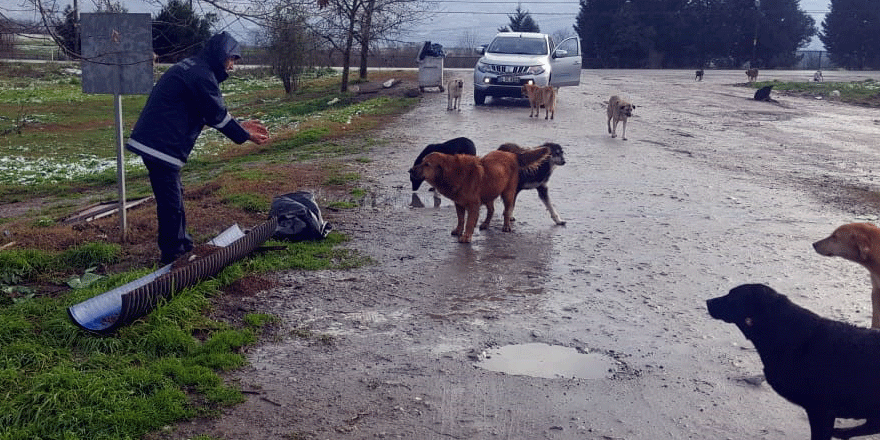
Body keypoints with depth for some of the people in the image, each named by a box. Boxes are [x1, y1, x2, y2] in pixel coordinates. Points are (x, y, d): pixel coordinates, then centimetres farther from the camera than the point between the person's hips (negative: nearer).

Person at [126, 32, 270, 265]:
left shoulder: (192, 68, 20)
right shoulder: (201, 75, -14)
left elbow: (212, 112, 23)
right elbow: (217, 114, -11)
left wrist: (240, 125, 20)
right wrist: (245, 136, 1)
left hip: (152, 140, 11)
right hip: (161, 146, -11)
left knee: (173, 195, 20)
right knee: (171, 202, -3)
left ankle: (183, 246, 33)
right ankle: (172, 255, 6)